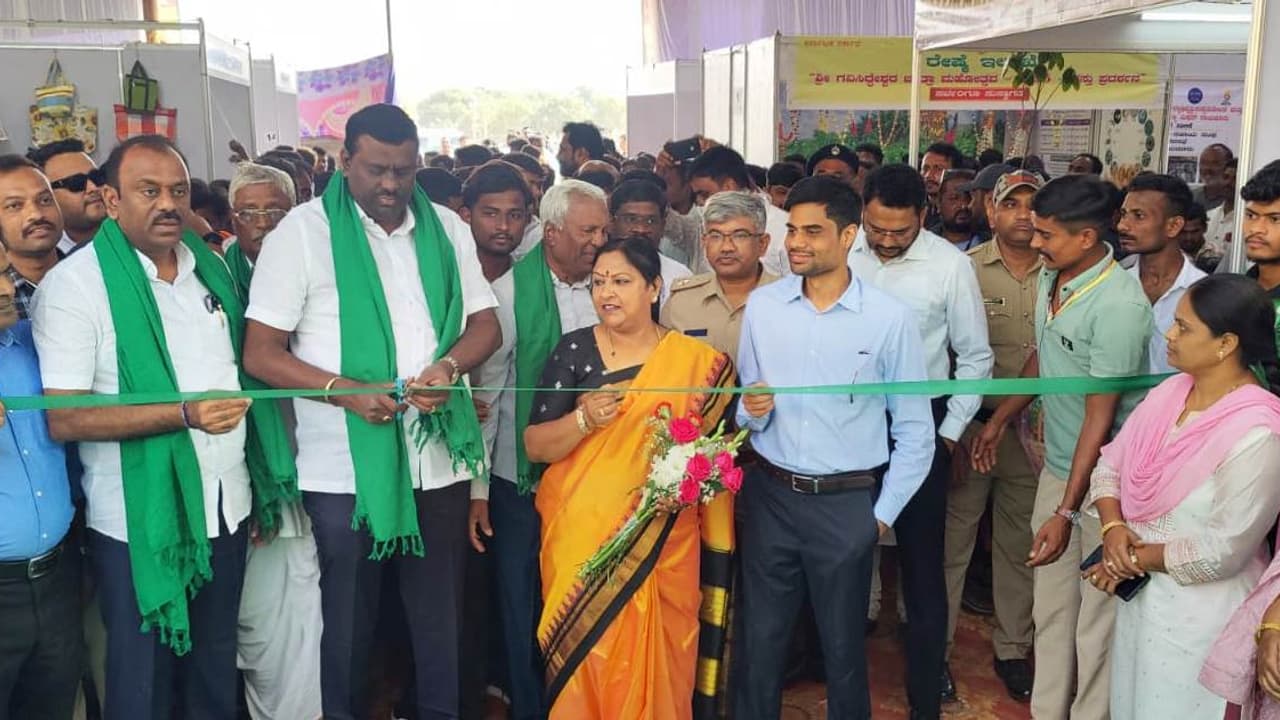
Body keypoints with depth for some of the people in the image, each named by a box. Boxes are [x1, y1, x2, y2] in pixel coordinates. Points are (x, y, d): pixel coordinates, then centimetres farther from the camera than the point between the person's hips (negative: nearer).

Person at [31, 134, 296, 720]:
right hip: (140, 524, -5)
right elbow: (63, 420, -16)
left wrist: (263, 489, 12)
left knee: (217, 667, 20)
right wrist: (183, 415, -27)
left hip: (227, 508, 5)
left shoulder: (211, 268, 7)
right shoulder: (74, 284, -11)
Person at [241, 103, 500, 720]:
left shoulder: (446, 228, 7)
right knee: (347, 620, 12)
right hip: (345, 468, -3)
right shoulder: (303, 231, -5)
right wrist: (348, 391, -21)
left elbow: (485, 322, 11)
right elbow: (261, 354, -7)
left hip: (438, 458, 3)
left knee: (440, 616, 15)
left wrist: (448, 366, -11)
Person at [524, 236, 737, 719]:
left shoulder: (697, 361, -1)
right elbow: (534, 445, -4)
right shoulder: (574, 349, 0)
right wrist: (584, 420, -21)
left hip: (662, 547, 0)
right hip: (580, 538, 0)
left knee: (653, 663, 6)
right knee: (583, 663, 6)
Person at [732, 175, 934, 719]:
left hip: (847, 502, -2)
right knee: (758, 640, 11)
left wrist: (883, 514, -3)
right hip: (769, 494, 2)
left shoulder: (890, 318, -8)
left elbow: (914, 430, -2)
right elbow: (745, 408, 8)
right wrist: (751, 411, -14)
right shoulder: (762, 306, -1)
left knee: (843, 646, 15)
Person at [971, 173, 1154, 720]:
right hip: (1056, 466, 8)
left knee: (1096, 619, 6)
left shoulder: (1119, 304, -23)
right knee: (1050, 609, 17)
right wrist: (1000, 419, 22)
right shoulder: (1051, 277, 1)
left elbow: (1101, 415, -22)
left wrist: (1066, 511, -20)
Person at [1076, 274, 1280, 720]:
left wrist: (1133, 558, -14)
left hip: (1199, 613, -7)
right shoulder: (1170, 391, -2)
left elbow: (1222, 551, -23)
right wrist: (1113, 528, -15)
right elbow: (1110, 466, 3)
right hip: (1139, 593, 7)